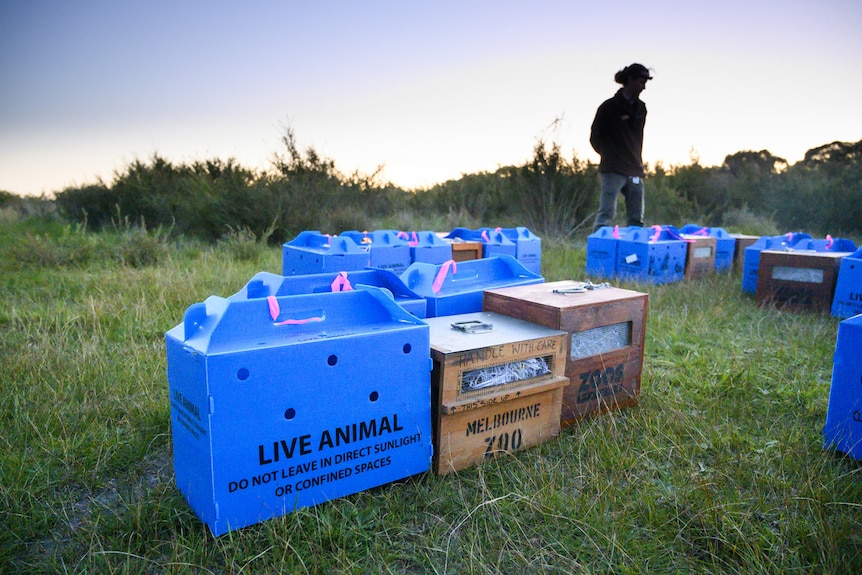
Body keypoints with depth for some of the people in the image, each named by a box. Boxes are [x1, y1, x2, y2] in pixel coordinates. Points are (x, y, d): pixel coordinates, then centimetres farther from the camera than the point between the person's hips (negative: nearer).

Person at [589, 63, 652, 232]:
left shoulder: (641, 108, 14)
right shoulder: (609, 107, -4)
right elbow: (595, 138, 2)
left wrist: (637, 160, 16)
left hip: (635, 171, 6)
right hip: (613, 171, -6)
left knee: (636, 220, 6)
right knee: (606, 215, -13)